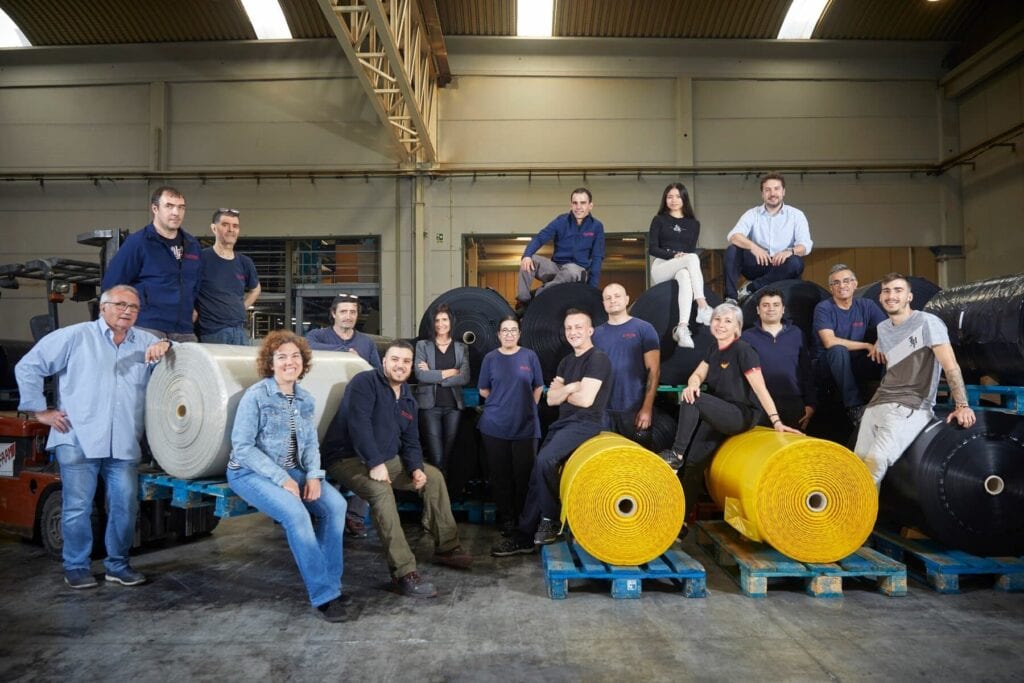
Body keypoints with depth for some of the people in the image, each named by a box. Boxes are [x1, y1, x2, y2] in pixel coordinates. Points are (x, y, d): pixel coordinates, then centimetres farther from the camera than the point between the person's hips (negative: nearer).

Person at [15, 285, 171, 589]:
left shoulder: (145, 342, 13)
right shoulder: (75, 336, 4)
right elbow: (28, 367, 7)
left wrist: (165, 346, -12)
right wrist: (40, 410, 3)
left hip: (124, 444, 3)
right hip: (78, 441, -3)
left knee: (125, 506, 3)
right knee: (78, 507, 2)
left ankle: (118, 564, 19)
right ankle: (76, 567, 18)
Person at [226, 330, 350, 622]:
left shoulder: (305, 399, 7)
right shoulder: (256, 395, -11)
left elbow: (311, 443, 9)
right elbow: (242, 446, -15)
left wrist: (314, 475, -11)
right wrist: (281, 479, -20)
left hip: (291, 470, 6)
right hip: (251, 472, -6)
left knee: (335, 504, -17)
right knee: (295, 512, -30)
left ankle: (331, 582, -4)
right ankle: (323, 594, -19)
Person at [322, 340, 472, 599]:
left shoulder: (407, 398, 11)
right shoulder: (365, 383, -15)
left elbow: (411, 440, 12)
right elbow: (358, 425, -27)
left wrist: (416, 468, -7)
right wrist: (375, 463, -32)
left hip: (387, 459, 9)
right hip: (348, 458, -9)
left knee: (434, 476, 4)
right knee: (381, 491, -36)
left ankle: (447, 547, 13)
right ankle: (404, 571, -35)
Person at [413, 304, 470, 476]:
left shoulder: (461, 348, 9)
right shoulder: (422, 345, 5)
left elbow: (465, 378, -4)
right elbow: (421, 375, -10)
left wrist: (434, 376, -9)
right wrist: (449, 373, -7)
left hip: (453, 406, 2)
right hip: (430, 406, -2)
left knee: (448, 455, 7)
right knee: (436, 458, -7)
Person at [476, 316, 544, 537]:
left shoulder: (529, 356, 2)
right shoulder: (490, 358, 3)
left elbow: (538, 388, 9)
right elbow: (483, 390, 9)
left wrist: (526, 407, 6)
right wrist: (502, 402, 4)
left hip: (525, 425, -1)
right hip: (495, 426, 1)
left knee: (524, 473, 1)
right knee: (500, 473, 6)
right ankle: (505, 518, 18)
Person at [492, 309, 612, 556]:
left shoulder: (598, 359, -10)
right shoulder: (567, 361, 16)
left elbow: (585, 399, -20)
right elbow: (551, 399, 8)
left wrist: (563, 392, -1)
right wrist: (570, 388, -11)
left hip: (586, 423, -9)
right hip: (563, 422, 9)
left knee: (545, 460, -28)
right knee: (538, 472, 3)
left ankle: (551, 521, -8)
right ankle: (524, 536, 10)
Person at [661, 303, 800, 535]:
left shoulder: (743, 351, -13)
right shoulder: (714, 349, 10)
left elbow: (761, 388, -19)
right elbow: (697, 375, 7)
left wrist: (776, 420, -29)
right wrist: (692, 385, -19)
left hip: (743, 415, -6)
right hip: (719, 415, 6)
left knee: (692, 401, -26)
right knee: (695, 460, -7)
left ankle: (676, 454, -15)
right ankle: (680, 518, 0)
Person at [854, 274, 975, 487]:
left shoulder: (927, 322, -6)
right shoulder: (882, 328, 16)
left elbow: (951, 367, -11)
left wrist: (962, 405, -15)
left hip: (912, 407, -7)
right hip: (878, 403, 7)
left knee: (875, 462, -25)